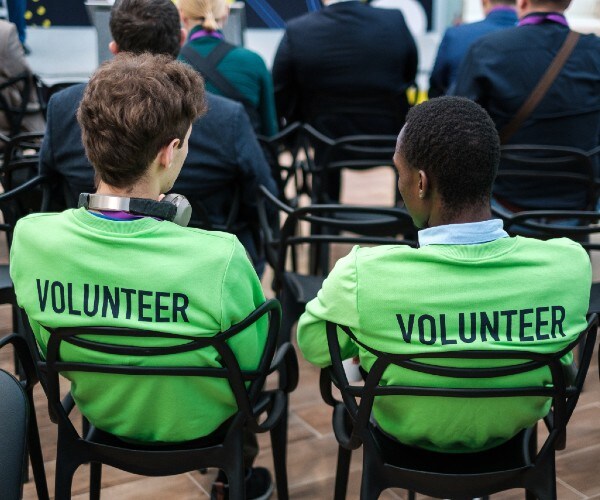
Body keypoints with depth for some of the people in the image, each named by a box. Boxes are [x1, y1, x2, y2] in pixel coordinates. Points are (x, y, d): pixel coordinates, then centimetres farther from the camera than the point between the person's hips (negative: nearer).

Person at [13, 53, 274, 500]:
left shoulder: (29, 239, -24)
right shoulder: (221, 258, -37)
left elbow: (50, 351, -6)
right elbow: (253, 366, -20)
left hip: (101, 413, 4)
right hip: (196, 425, -3)